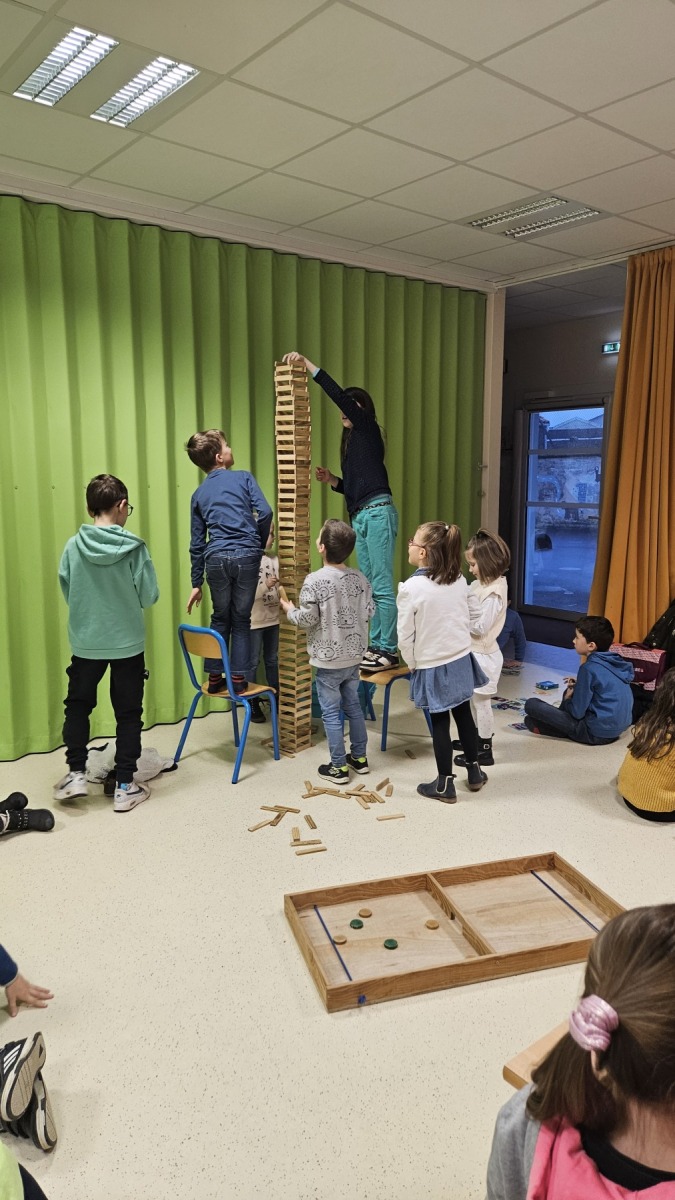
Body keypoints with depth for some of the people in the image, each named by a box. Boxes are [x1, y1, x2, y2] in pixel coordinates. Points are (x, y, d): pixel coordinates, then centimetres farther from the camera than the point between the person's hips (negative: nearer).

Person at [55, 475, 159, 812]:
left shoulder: (74, 546, -7)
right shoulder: (134, 547, -14)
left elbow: (66, 591, 4)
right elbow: (150, 596, -9)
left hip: (85, 643, 2)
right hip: (128, 643, -2)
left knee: (77, 706, 21)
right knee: (128, 713, 9)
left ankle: (76, 774, 22)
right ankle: (125, 787, 14)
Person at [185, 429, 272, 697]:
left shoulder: (199, 494, 16)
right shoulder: (243, 478, 7)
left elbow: (197, 544, 16)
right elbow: (264, 512, -6)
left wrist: (197, 583, 19)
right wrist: (260, 544, 10)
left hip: (216, 559, 2)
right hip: (247, 556, -2)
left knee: (220, 619, 17)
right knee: (241, 620, 10)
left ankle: (215, 678, 17)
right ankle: (238, 679, 11)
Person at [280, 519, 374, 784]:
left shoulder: (315, 580, -19)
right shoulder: (359, 578, -1)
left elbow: (306, 620, -17)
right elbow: (368, 612, 4)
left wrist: (288, 609, 2)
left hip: (328, 659, -6)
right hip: (353, 656, 6)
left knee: (331, 713, 5)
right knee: (353, 705, 19)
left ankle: (339, 767, 12)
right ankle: (359, 757, 29)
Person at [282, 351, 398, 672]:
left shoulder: (368, 430, -2)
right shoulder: (351, 441, 21)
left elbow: (338, 394, -14)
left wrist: (307, 363, -13)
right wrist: (331, 480, 9)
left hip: (378, 513, -10)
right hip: (360, 517, 10)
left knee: (382, 586, -8)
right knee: (370, 588, 11)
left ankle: (388, 651, -5)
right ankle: (375, 646, 18)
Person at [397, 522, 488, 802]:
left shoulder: (411, 588, -21)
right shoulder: (460, 581, -4)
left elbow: (405, 637, -15)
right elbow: (466, 622, 6)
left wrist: (413, 664, 1)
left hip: (433, 667, -5)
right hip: (461, 659, 5)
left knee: (440, 722, 7)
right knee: (463, 714, 19)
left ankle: (445, 785, 20)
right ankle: (474, 772, 33)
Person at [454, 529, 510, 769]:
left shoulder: (494, 592, -23)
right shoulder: (482, 583, 4)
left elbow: (480, 627, -24)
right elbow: (471, 613, 9)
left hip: (483, 655, -9)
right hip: (475, 652, 9)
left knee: (481, 702, 3)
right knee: (477, 700, 21)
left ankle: (484, 751, 15)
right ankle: (480, 738, 37)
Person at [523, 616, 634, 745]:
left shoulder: (589, 668, -18)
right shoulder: (615, 662, 4)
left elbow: (577, 712, -14)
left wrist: (567, 700, 6)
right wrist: (579, 685, 12)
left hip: (597, 734, -9)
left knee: (532, 704, -11)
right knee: (570, 691, 29)